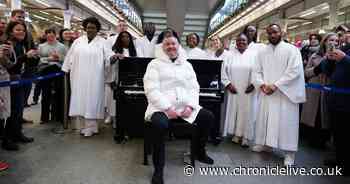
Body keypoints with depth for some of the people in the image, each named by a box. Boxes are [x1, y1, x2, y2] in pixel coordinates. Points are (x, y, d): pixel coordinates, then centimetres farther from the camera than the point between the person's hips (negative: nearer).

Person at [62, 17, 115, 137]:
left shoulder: (102, 42, 4)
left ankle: (90, 128, 6)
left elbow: (108, 55, -7)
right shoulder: (78, 41, 12)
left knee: (91, 101, -2)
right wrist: (66, 70, 11)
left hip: (94, 78, -3)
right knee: (79, 100, 6)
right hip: (79, 77, 3)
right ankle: (82, 126, 16)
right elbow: (70, 57, 14)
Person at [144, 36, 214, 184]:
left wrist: (190, 106, -9)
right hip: (161, 107, -5)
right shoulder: (155, 64, 3)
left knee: (208, 117, -7)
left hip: (185, 106, 5)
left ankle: (199, 152, 18)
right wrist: (167, 108, -19)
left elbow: (194, 88, 10)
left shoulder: (187, 65, 17)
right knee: (159, 124, -35)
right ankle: (158, 169, -16)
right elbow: (151, 90, -9)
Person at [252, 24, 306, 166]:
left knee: (286, 121, -2)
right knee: (264, 119, 11)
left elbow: (294, 71, -13)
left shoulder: (291, 49, -3)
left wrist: (276, 85, -18)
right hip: (266, 93, 5)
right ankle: (264, 143, 29)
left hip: (285, 93, -4)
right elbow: (256, 71, 8)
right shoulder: (262, 52, 11)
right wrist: (262, 85, -11)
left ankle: (289, 152, 9)